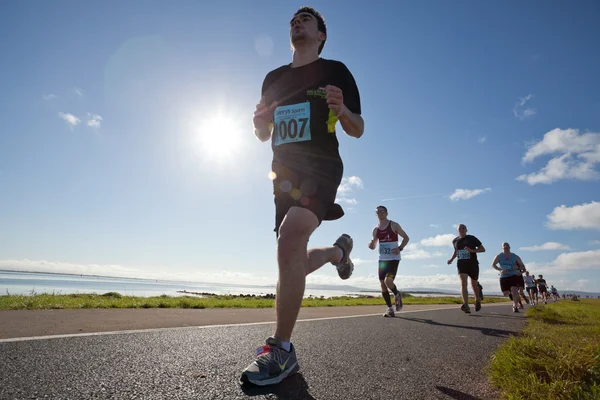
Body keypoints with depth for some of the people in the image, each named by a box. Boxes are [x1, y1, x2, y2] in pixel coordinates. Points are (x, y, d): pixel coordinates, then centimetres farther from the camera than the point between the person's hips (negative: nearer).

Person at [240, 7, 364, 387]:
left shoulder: (335, 71, 6)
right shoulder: (274, 78, 18)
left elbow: (358, 130, 3)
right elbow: (264, 135, 20)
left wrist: (342, 110, -19)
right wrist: (259, 122, -3)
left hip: (321, 167, -5)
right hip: (285, 172, 6)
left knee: (290, 237, -32)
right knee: (295, 262, 10)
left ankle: (281, 350, -20)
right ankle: (339, 250, 43)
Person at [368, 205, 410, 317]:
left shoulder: (394, 225, -3)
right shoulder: (375, 230, 9)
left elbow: (406, 237, 1)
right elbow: (373, 246, 16)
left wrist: (400, 248, -16)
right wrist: (371, 245, -9)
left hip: (393, 259, -5)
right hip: (382, 259, 5)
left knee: (388, 281, -20)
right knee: (382, 284, 2)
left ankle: (397, 295, 13)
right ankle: (390, 309, 15)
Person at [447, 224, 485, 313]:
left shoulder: (472, 238, -3)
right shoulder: (455, 241, 8)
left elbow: (483, 249, -4)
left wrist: (472, 250, -21)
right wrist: (451, 259, 10)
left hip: (473, 264, -1)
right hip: (461, 264, 2)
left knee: (474, 285, 13)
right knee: (463, 283, -19)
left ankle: (477, 301, 42)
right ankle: (466, 305, -31)